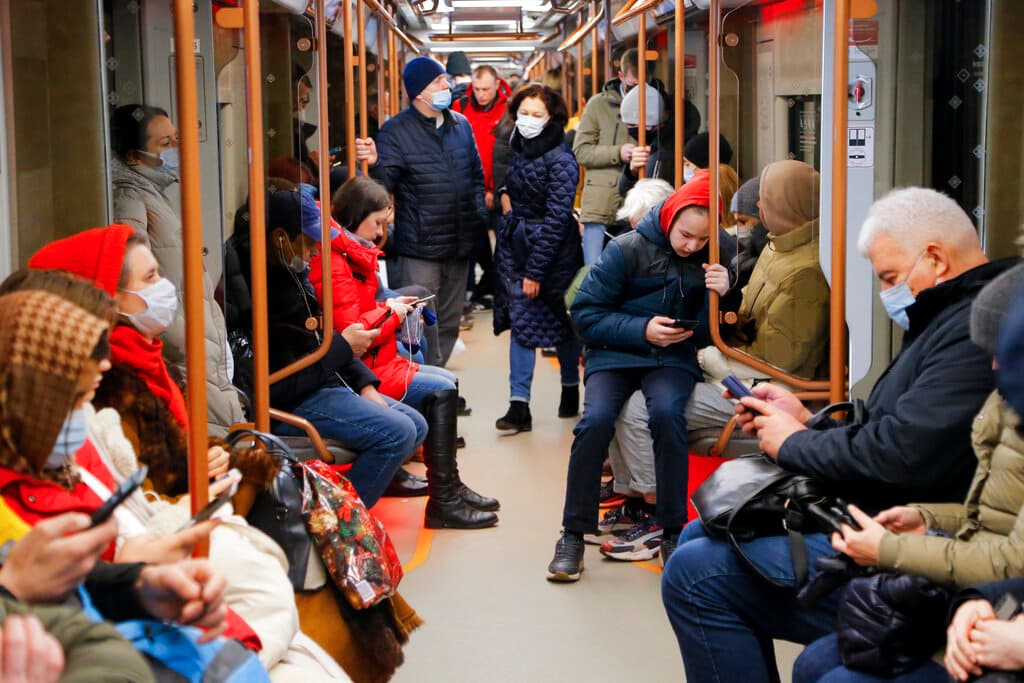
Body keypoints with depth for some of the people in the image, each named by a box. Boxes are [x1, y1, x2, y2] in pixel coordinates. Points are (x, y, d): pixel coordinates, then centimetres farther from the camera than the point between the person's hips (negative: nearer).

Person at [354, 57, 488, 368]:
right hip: (417, 250, -6)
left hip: (459, 248, 6)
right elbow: (386, 182, -13)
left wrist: (478, 216, 10)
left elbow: (476, 175, 20)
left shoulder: (461, 125, 11)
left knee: (449, 324, 15)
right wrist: (375, 163, -33)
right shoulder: (396, 131, -6)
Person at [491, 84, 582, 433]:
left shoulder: (561, 161, -16)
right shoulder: (519, 148, 6)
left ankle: (571, 389, 31)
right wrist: (504, 192, 7)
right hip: (515, 247, 6)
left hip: (552, 252, -6)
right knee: (521, 324, 0)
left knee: (562, 324, 10)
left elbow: (556, 219, -18)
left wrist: (536, 270, -19)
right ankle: (518, 406, -2)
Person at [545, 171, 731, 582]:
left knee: (667, 412, -32)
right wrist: (642, 330, -15)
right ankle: (573, 533, -13)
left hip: (673, 358, 1)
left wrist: (721, 295, -17)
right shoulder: (628, 250, -6)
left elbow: (709, 332, 3)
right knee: (596, 418, -28)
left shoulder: (713, 258, 2)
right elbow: (586, 314, -4)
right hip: (615, 355, -1)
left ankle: (673, 529, -18)